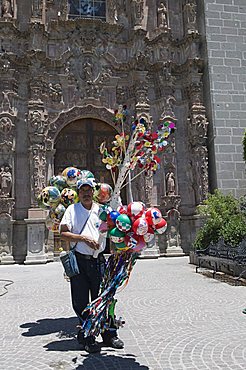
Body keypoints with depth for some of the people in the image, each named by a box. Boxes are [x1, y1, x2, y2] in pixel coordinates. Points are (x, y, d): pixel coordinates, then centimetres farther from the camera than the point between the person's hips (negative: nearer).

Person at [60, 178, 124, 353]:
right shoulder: (72, 210, 3)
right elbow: (63, 233, -5)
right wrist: (83, 238, -15)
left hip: (98, 260, 2)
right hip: (79, 261, -1)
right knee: (81, 302, 6)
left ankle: (109, 334, 23)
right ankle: (86, 337, 20)